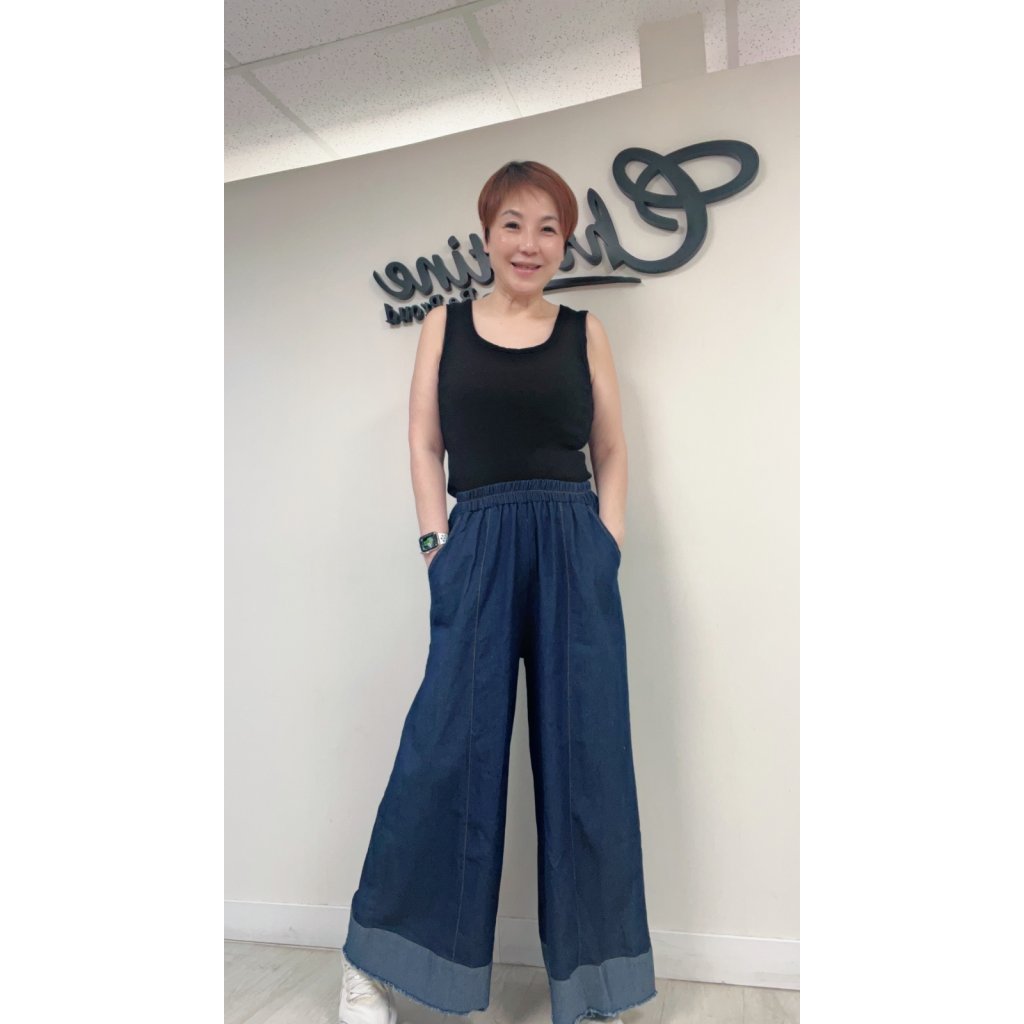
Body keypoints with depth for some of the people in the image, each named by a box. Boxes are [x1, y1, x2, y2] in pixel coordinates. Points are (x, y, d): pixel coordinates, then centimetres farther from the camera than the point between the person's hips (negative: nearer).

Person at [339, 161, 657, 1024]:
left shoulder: (585, 331, 13)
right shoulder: (444, 324, 13)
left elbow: (612, 452, 11)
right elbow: (424, 444, 8)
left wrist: (606, 547, -1)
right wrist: (438, 543, -4)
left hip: (575, 549, 1)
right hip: (478, 547, -1)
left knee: (585, 754, 6)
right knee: (445, 749, 1)